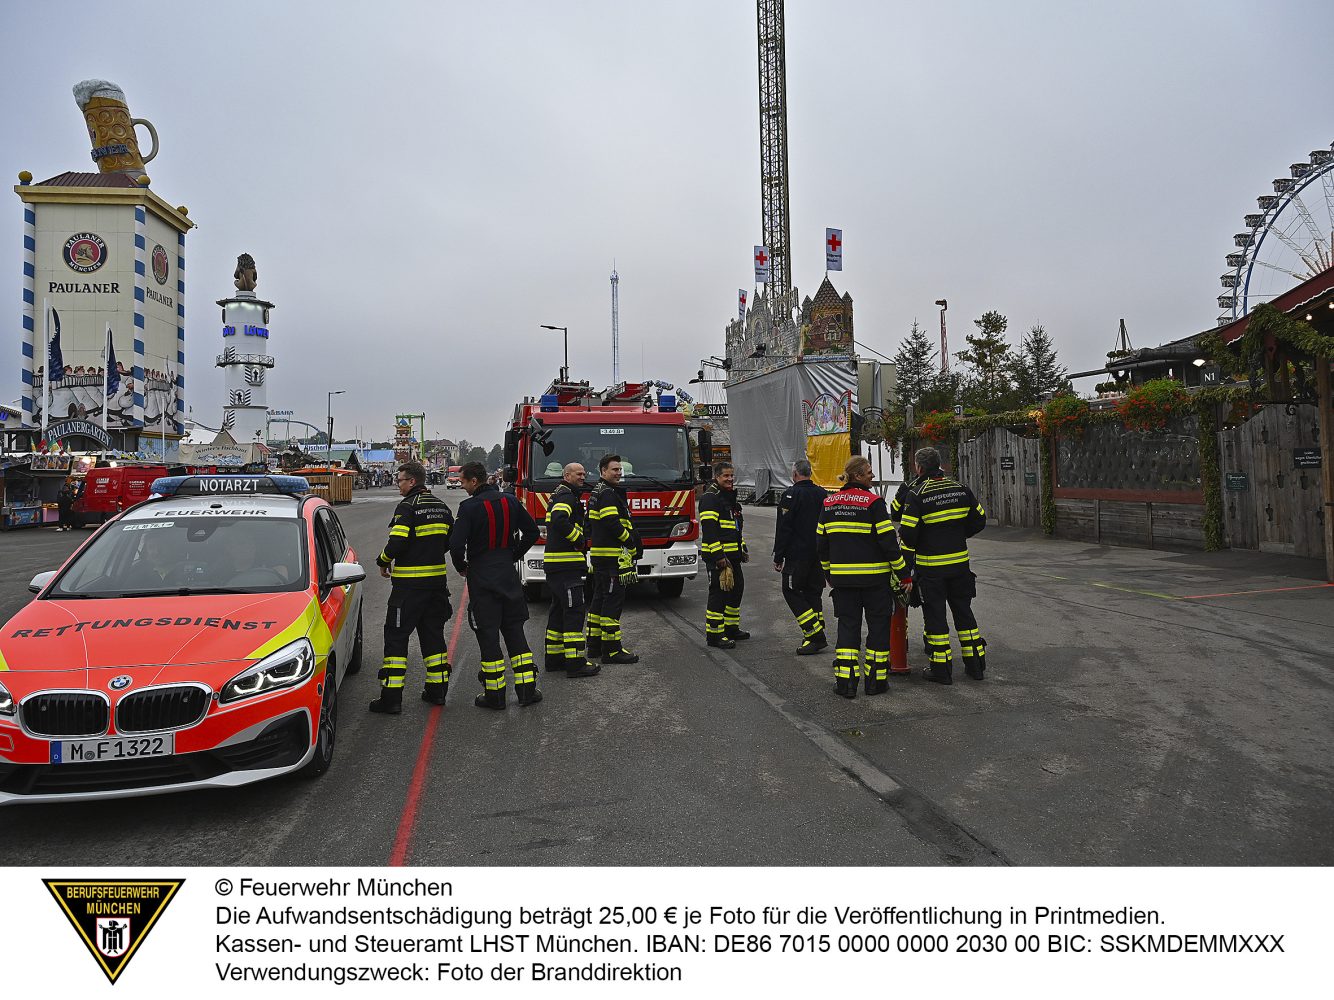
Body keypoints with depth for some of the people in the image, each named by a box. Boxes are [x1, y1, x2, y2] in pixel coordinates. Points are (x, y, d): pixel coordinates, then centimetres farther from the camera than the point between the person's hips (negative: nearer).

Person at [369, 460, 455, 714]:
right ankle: (437, 690, 20)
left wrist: (383, 562, -3)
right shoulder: (441, 506, 10)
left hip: (409, 584, -7)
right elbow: (451, 542, 15)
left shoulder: (407, 507, -13)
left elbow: (396, 543, -20)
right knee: (433, 633, 15)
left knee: (396, 636, 0)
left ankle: (391, 697, -1)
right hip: (437, 581, 7)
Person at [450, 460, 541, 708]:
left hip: (481, 577, -5)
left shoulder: (470, 507, -13)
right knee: (514, 630, 12)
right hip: (508, 575, 5)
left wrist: (461, 566, 1)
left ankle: (495, 694, 8)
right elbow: (532, 532, 10)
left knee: (487, 634, 3)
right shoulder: (510, 501, 5)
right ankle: (527, 689, 12)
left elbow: (456, 544, -18)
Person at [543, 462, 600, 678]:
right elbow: (559, 520, -29)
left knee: (559, 610, 15)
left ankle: (554, 657, 21)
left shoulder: (561, 495, 22)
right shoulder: (566, 495, -11)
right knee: (574, 611, -9)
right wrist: (578, 539, -17)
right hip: (566, 565, -11)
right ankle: (575, 663, -8)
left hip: (556, 564, 11)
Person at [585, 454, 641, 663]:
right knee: (613, 600, -9)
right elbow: (612, 524, -22)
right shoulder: (608, 493, -13)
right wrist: (632, 544, -13)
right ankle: (611, 650, -8)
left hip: (598, 554, 11)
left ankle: (595, 644, 21)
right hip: (610, 556, -11)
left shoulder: (596, 492, 20)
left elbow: (591, 525, 24)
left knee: (600, 599, 15)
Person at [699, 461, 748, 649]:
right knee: (719, 592, -7)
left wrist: (742, 550, 22)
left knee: (737, 588, 15)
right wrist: (718, 556, -25)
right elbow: (709, 529, -21)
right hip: (717, 556, -10)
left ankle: (731, 628, 28)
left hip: (732, 555, 10)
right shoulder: (710, 497, -14)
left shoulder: (730, 496, 18)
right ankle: (714, 635, -1)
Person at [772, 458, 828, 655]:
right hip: (820, 555, 7)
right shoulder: (823, 494, 10)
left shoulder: (791, 494, -11)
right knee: (814, 592, 13)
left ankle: (816, 634, -9)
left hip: (797, 555, -7)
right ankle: (816, 637, 14)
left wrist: (778, 557, -8)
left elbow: (783, 529, -14)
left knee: (791, 591, 0)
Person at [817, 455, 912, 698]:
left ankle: (845, 681, 7)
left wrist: (829, 573, 21)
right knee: (878, 625, 9)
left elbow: (821, 543, 9)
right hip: (874, 577, -4)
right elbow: (888, 541, -12)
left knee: (847, 624, 11)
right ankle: (875, 680, 14)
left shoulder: (829, 503, 5)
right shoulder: (873, 502, -11)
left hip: (842, 577, 4)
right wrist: (904, 573, -3)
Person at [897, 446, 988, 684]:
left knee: (934, 615, 5)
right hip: (960, 562, 5)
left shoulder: (917, 495, -14)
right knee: (963, 611, 16)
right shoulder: (961, 489, 1)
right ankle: (975, 664, 22)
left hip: (931, 566, -5)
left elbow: (908, 532, -16)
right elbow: (980, 519, 8)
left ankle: (941, 669, 9)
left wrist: (909, 551, 4)